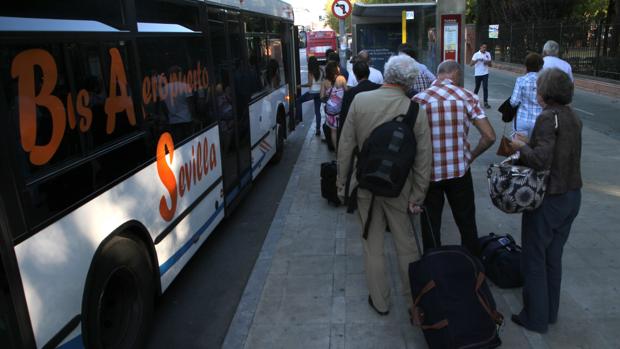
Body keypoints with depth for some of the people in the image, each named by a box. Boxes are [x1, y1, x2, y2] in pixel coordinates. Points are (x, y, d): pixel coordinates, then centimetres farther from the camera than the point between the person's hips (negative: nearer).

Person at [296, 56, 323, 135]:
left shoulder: (310, 72, -10)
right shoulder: (320, 71, 5)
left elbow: (310, 84, -15)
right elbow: (322, 82, 8)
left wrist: (301, 86, -4)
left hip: (312, 93, -5)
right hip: (319, 92, 5)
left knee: (298, 101, 17)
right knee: (317, 111, 10)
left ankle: (299, 118, 11)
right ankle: (318, 129, 8)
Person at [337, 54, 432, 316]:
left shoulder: (360, 100, -10)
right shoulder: (416, 110, -11)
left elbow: (345, 146, -6)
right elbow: (423, 159, -8)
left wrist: (342, 181, 5)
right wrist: (417, 196, 1)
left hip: (366, 185, 0)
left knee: (373, 245, 15)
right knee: (406, 245, 18)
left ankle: (380, 301, 29)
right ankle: (414, 299, 34)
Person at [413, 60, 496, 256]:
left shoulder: (418, 99, -6)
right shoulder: (467, 97, -4)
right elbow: (489, 136, -8)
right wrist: (471, 156, 8)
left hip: (428, 172, -1)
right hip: (459, 171, 1)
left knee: (431, 226, 15)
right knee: (467, 224, 19)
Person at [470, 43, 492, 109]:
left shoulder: (488, 54, 5)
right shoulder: (476, 54, -5)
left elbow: (491, 65, 9)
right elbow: (471, 64, -11)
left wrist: (488, 63, -13)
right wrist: (477, 60, -26)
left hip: (485, 74, 1)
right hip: (478, 74, -1)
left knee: (485, 88, -7)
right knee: (477, 88, 11)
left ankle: (486, 102, -6)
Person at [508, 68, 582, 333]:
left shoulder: (548, 118, -19)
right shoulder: (573, 117, 6)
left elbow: (541, 159, -28)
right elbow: (562, 154, 10)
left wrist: (521, 147, -10)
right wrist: (528, 146, 7)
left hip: (548, 199, -8)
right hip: (572, 195, 8)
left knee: (534, 259, 7)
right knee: (554, 257, 19)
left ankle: (536, 318, 19)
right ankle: (551, 312, 33)